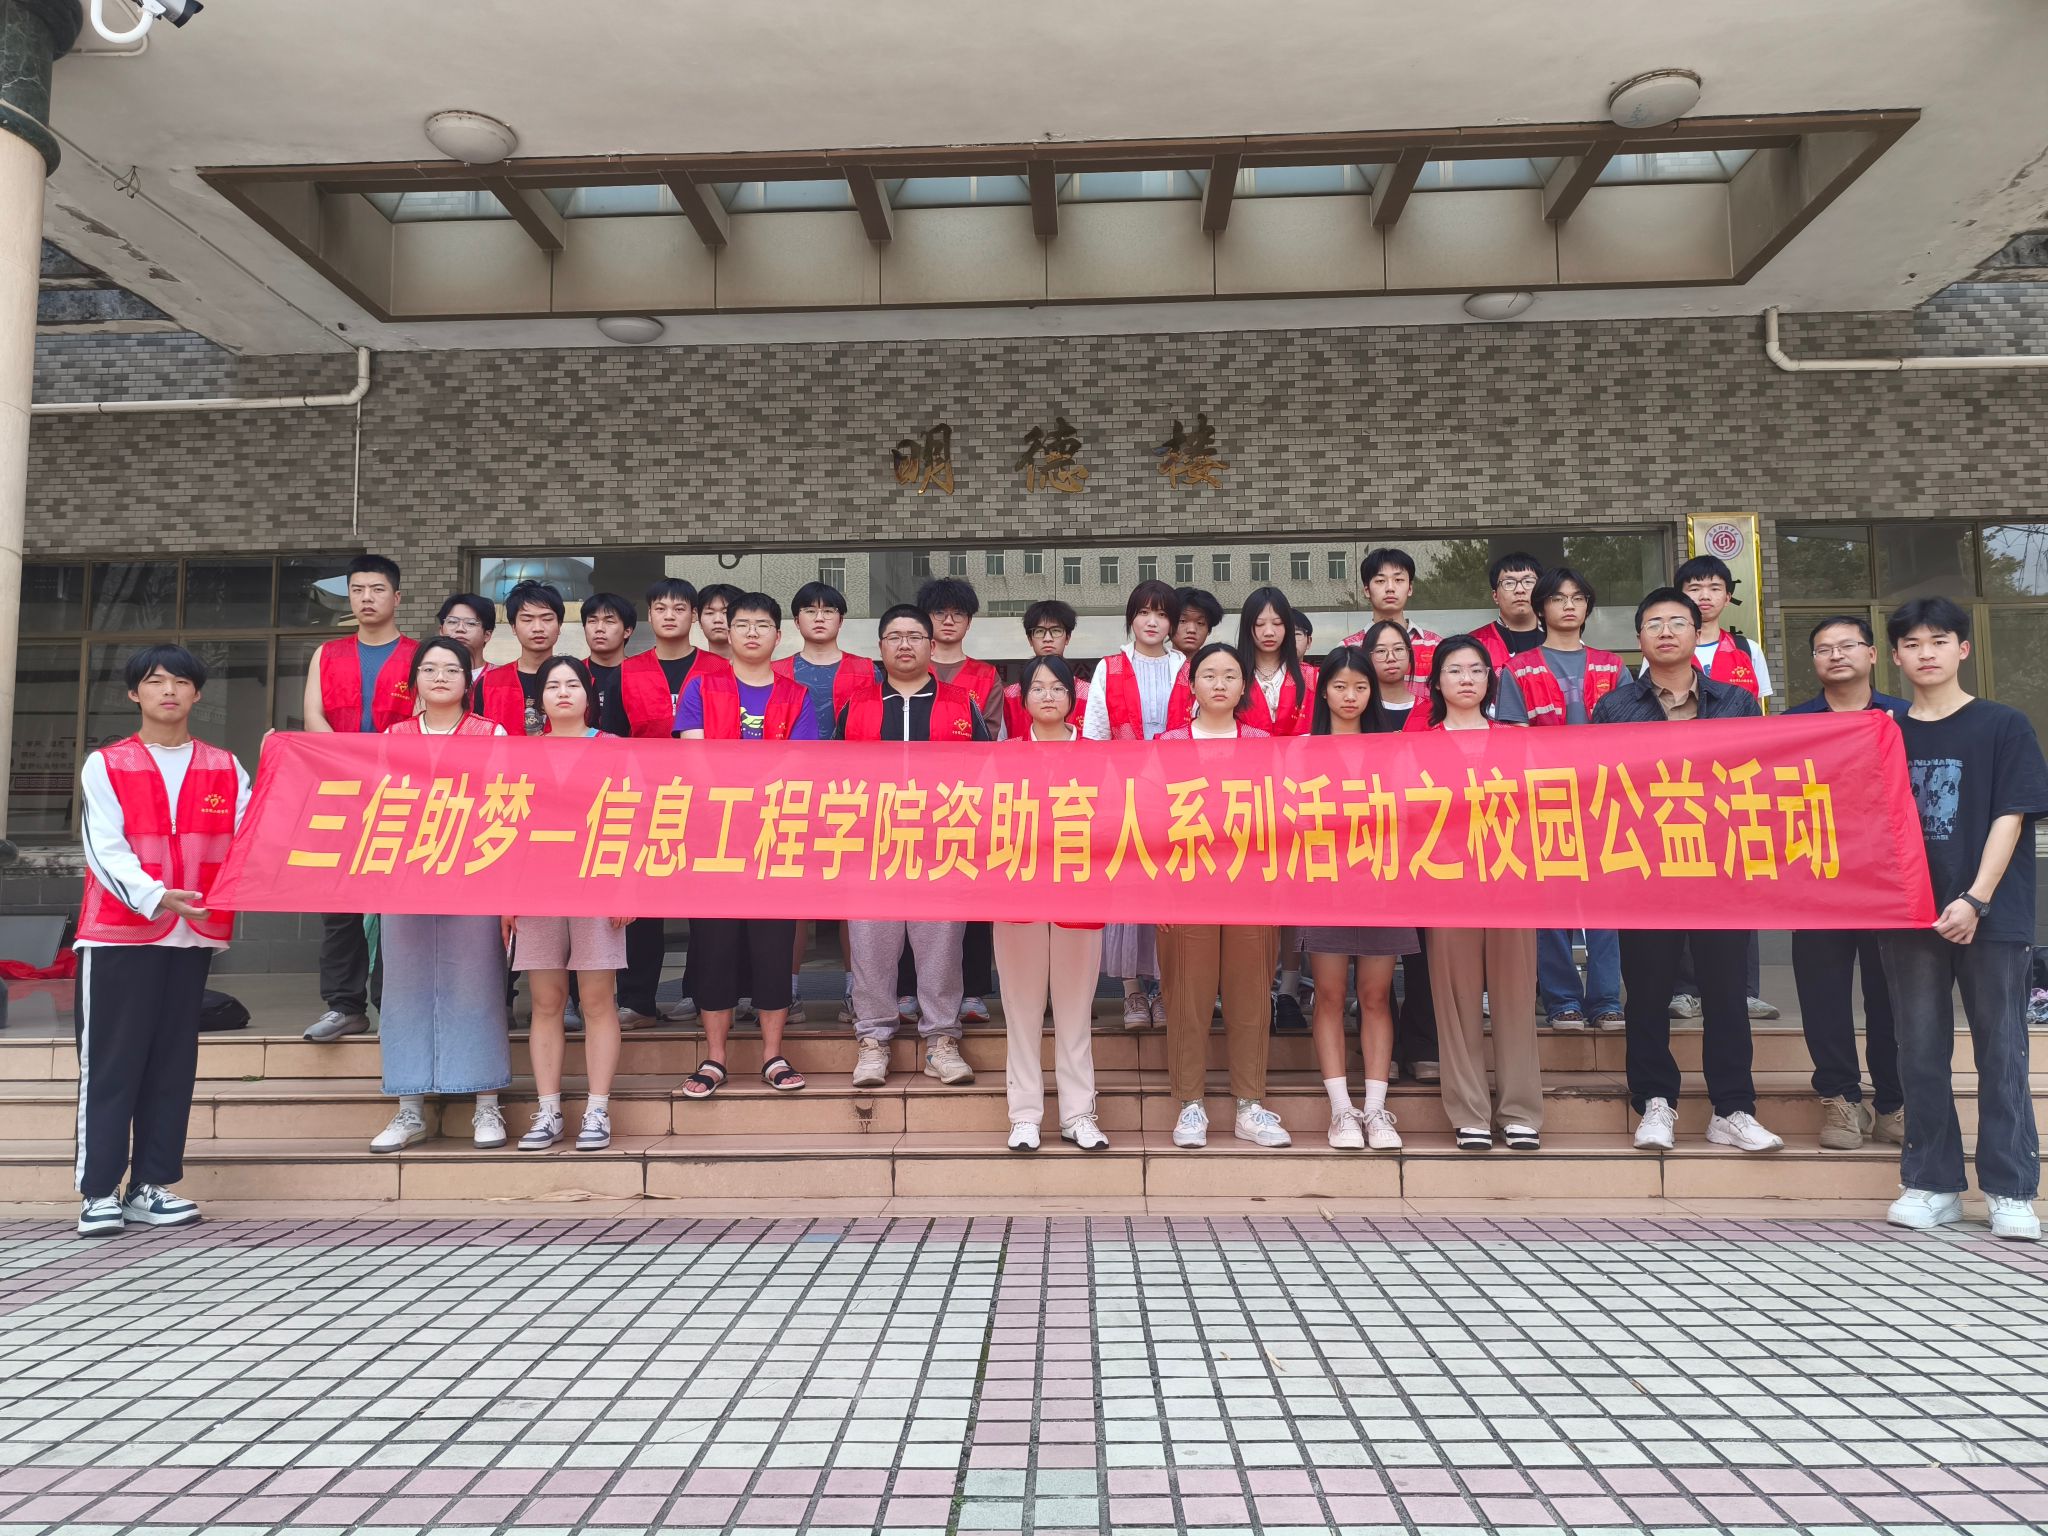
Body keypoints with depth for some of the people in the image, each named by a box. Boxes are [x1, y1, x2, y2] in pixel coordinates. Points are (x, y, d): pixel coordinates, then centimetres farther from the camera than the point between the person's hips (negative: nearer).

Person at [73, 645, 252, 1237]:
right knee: (110, 1061, -1)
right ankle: (99, 1192, 5)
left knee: (174, 1061, 6)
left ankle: (151, 1186, 15)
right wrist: (153, 896, -24)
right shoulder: (105, 766, 4)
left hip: (194, 934, 3)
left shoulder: (225, 770, 11)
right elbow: (106, 848, -8)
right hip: (118, 933, -2)